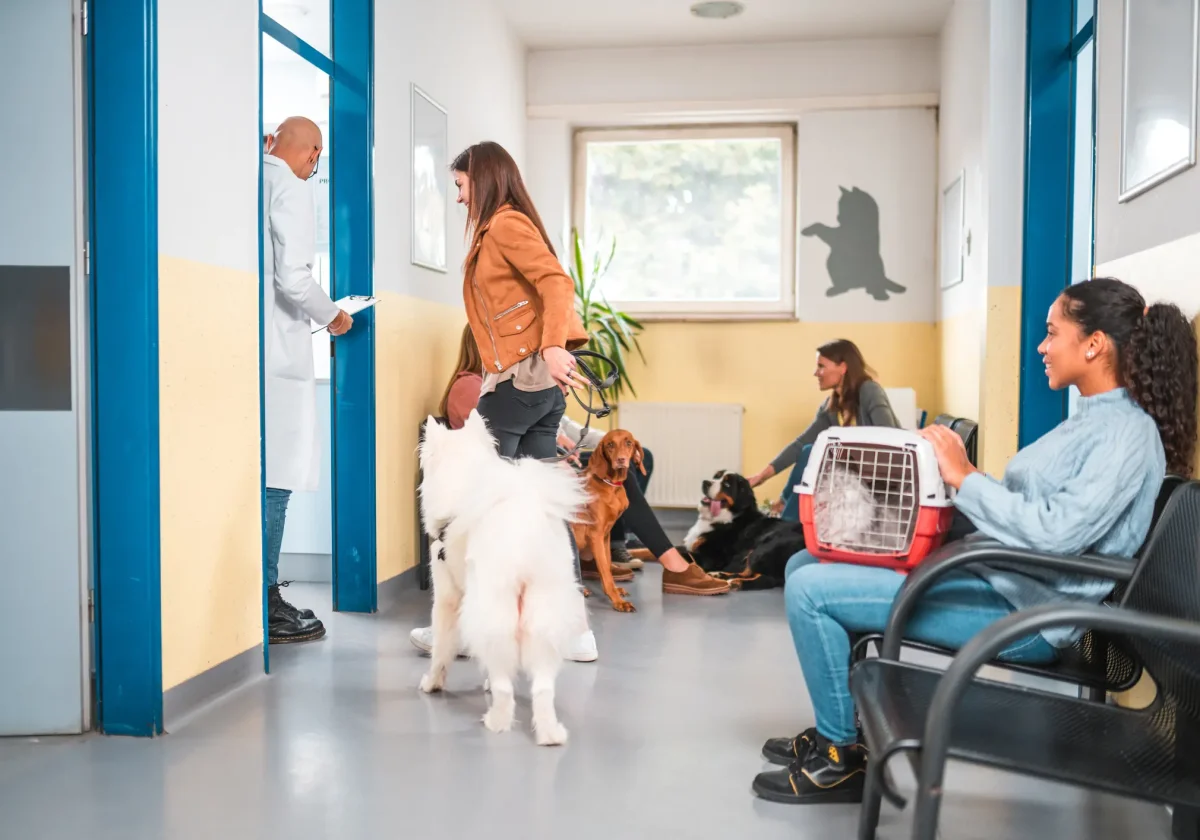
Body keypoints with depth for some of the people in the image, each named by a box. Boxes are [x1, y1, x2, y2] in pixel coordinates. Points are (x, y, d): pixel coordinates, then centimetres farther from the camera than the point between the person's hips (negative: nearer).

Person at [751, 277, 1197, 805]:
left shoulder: (1126, 431, -13)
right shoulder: (1093, 419, 17)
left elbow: (1056, 532, -27)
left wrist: (965, 478, -18)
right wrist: (957, 477, 2)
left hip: (1024, 611, -10)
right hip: (993, 576, 10)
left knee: (810, 592, -18)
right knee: (805, 566, 8)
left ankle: (840, 758, 0)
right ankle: (834, 729, 17)